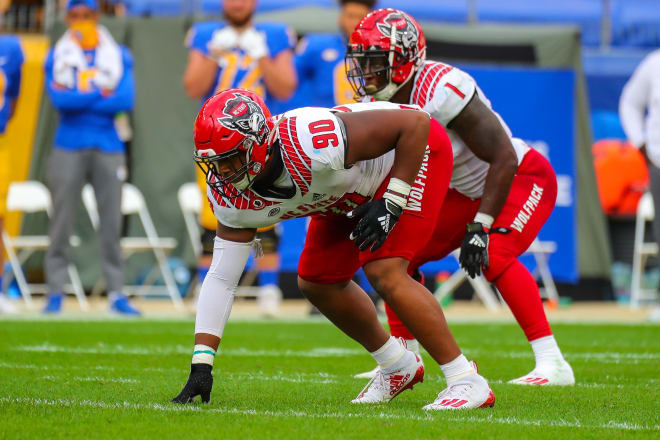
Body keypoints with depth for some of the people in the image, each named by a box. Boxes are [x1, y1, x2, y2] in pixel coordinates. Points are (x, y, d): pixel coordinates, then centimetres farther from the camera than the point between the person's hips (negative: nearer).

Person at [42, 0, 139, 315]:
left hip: (108, 149, 0)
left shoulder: (118, 56, 7)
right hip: (69, 147, 0)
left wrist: (78, 102, -8)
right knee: (61, 221, -2)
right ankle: (55, 293, 3)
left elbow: (126, 100, -7)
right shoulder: (57, 57, 7)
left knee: (111, 221, 0)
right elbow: (58, 99, -9)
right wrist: (102, 96, -8)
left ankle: (117, 294, 3)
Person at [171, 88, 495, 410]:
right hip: (355, 189, 8)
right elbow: (221, 278, -12)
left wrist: (391, 204, -34)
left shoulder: (310, 143, -42)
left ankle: (466, 381, -11)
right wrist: (200, 366, -17)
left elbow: (416, 122, -35)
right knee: (316, 282, 8)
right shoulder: (230, 196, -20)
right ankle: (399, 367, 29)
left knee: (384, 272, -22)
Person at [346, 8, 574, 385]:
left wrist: (480, 227, -31)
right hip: (466, 193, 8)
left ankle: (553, 364, -25)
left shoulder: (443, 91, -33)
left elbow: (504, 159, -31)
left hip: (523, 178, -8)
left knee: (494, 256, -31)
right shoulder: (377, 103, -8)